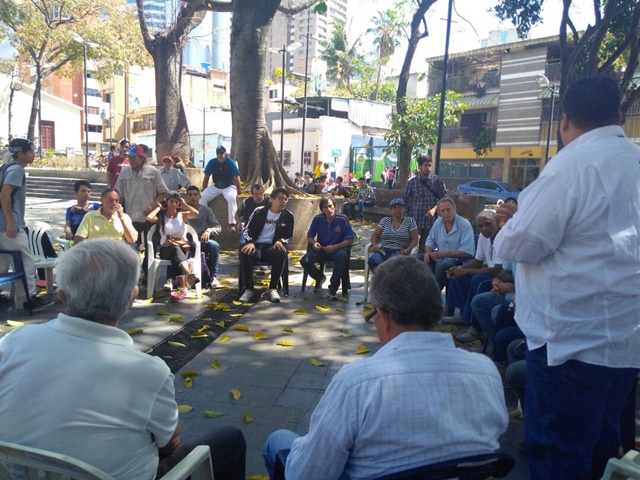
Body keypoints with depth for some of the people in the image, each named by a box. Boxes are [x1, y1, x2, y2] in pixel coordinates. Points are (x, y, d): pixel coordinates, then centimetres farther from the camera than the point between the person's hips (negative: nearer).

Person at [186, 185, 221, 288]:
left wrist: (209, 231, -23)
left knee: (214, 245, -31)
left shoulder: (206, 210, 6)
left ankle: (213, 276, -15)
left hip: (203, 241, 1)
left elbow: (218, 227, 0)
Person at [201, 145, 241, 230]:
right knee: (203, 196, -20)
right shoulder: (212, 162, -3)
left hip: (229, 187, -3)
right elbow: (206, 178, 3)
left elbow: (237, 178, -13)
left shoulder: (231, 163, -12)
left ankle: (232, 223, -35)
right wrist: (203, 191, 3)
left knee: (232, 198, -35)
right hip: (216, 187, 4)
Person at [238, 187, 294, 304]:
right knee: (245, 253, -34)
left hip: (273, 246, 0)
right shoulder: (259, 211, 5)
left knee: (281, 253, -36)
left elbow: (289, 236, 12)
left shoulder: (288, 216, 6)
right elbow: (247, 230, 6)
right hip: (257, 245, 0)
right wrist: (250, 242, -16)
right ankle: (248, 289, -22)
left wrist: (281, 241, -12)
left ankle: (273, 288, -22)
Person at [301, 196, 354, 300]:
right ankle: (320, 277, 13)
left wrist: (335, 247, -24)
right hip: (321, 248, 3)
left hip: (337, 248, -2)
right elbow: (309, 236, 6)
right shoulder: (317, 219, -5)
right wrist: (314, 243, -18)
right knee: (304, 261, -23)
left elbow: (350, 240, -11)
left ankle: (333, 288, -20)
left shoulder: (343, 219, -12)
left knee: (343, 256, -38)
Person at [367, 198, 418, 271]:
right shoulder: (385, 220, 17)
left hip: (399, 252, -2)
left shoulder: (410, 221, 9)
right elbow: (375, 235, 18)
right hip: (383, 250, 3)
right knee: (372, 260, -33)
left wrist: (407, 250, -14)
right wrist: (374, 245, -4)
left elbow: (414, 240, 4)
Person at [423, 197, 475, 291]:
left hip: (458, 259, -5)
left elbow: (466, 252, -19)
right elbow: (430, 241, 15)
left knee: (441, 265, -35)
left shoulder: (465, 224, -13)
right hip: (440, 258, 6)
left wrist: (442, 254, -21)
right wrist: (428, 253, -9)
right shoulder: (438, 222, 5)